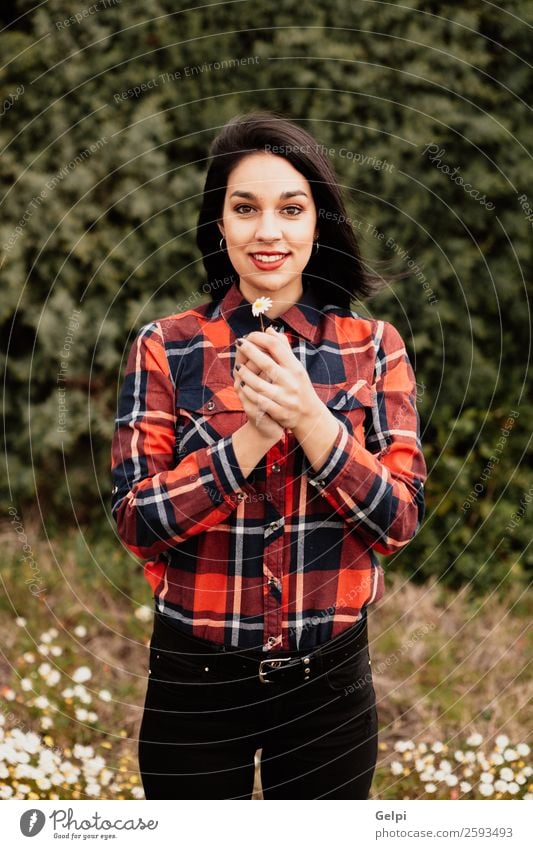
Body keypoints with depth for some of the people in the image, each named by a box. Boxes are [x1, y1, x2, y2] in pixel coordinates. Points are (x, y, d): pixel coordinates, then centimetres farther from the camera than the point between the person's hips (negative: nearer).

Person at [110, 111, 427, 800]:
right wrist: (255, 433, -23)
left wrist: (309, 420, -22)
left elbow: (401, 521, -7)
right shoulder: (166, 348, -4)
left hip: (329, 679, 1)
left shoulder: (373, 347, -2)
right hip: (195, 683, -1)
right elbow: (137, 523, -10)